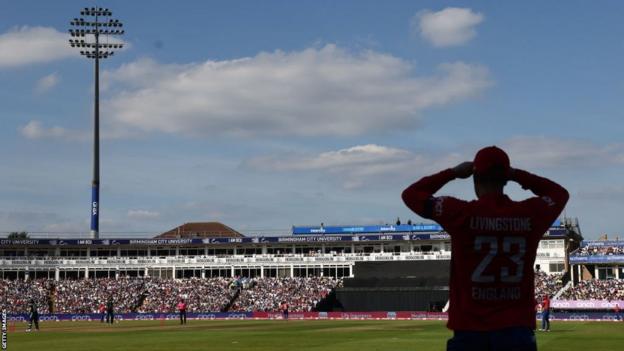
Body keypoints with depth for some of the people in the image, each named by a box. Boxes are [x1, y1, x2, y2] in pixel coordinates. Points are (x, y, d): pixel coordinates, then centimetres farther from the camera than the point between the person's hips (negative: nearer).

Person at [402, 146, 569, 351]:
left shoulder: (460, 214, -5)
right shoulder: (530, 214, 2)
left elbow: (411, 194, 9)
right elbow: (560, 193, 24)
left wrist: (453, 173, 17)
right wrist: (518, 175, 20)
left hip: (469, 333, -1)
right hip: (517, 332, 2)